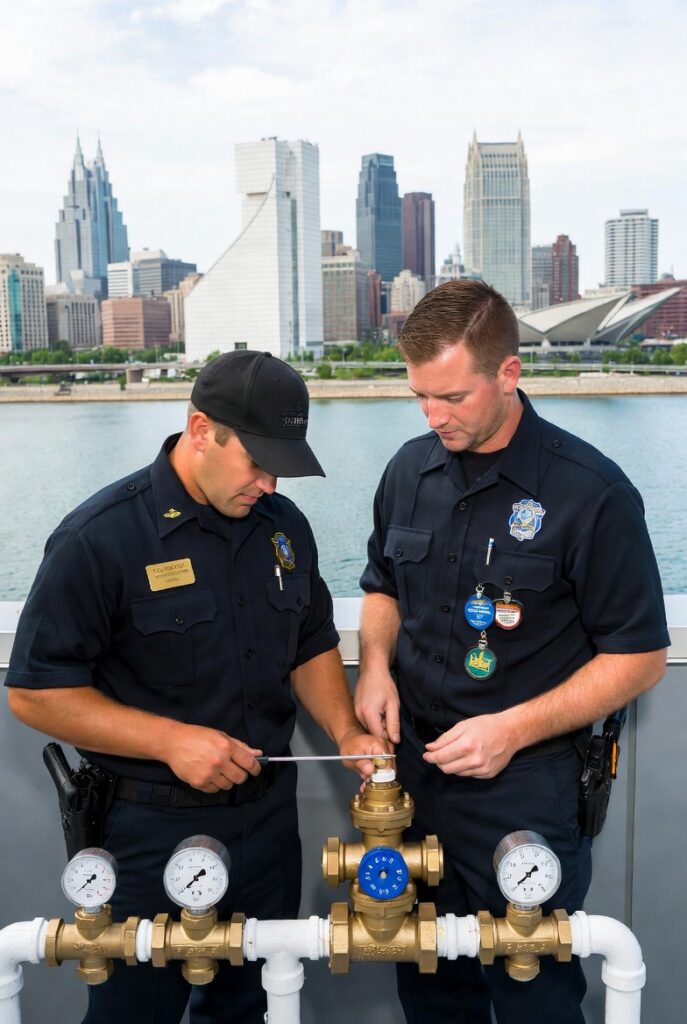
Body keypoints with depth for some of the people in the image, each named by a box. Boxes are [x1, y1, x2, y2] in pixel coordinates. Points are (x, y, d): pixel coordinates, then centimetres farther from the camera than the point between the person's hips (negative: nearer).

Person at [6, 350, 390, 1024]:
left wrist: (345, 733, -3)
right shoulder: (99, 537, -17)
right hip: (151, 831, -5)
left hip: (269, 812, 5)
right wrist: (170, 739, -23)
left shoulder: (284, 526, 2)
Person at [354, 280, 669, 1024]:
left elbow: (638, 657, -11)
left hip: (523, 789, -5)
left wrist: (515, 728, -19)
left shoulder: (591, 492, -16)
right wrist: (376, 664, -3)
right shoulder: (410, 470, 1)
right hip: (410, 768, 5)